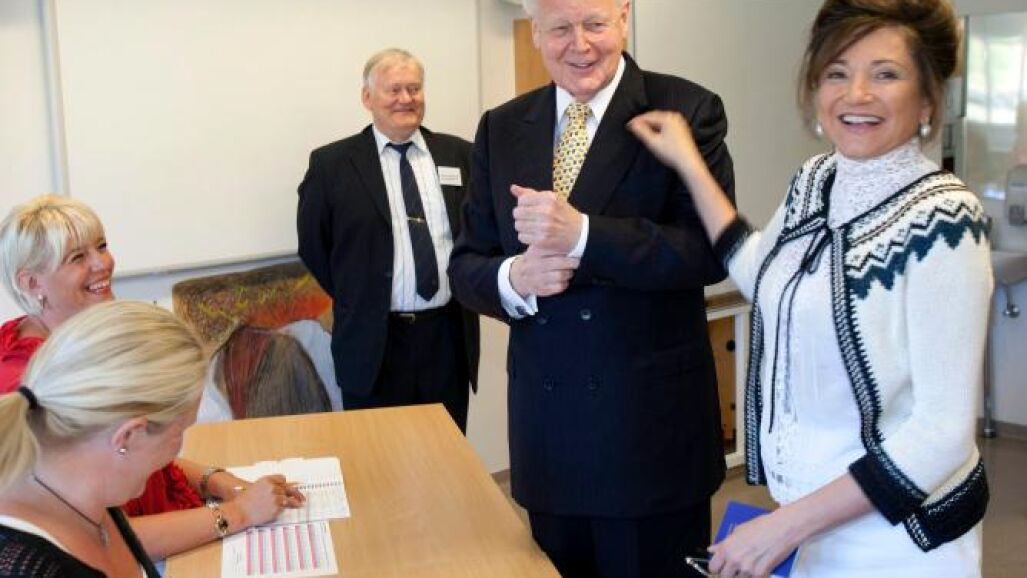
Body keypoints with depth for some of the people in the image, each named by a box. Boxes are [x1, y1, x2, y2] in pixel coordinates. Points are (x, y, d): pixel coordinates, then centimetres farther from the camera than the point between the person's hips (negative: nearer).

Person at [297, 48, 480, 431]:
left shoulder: (459, 155, 6)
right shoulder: (332, 164, -1)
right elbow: (313, 245, 4)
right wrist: (355, 301, 3)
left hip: (450, 337, 2)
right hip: (373, 343, -2)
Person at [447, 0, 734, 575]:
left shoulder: (687, 111, -7)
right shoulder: (501, 128, 7)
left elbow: (711, 249, -16)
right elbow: (466, 265, 7)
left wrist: (582, 234, -26)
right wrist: (514, 278, -16)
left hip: (652, 420, -4)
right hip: (545, 422, 4)